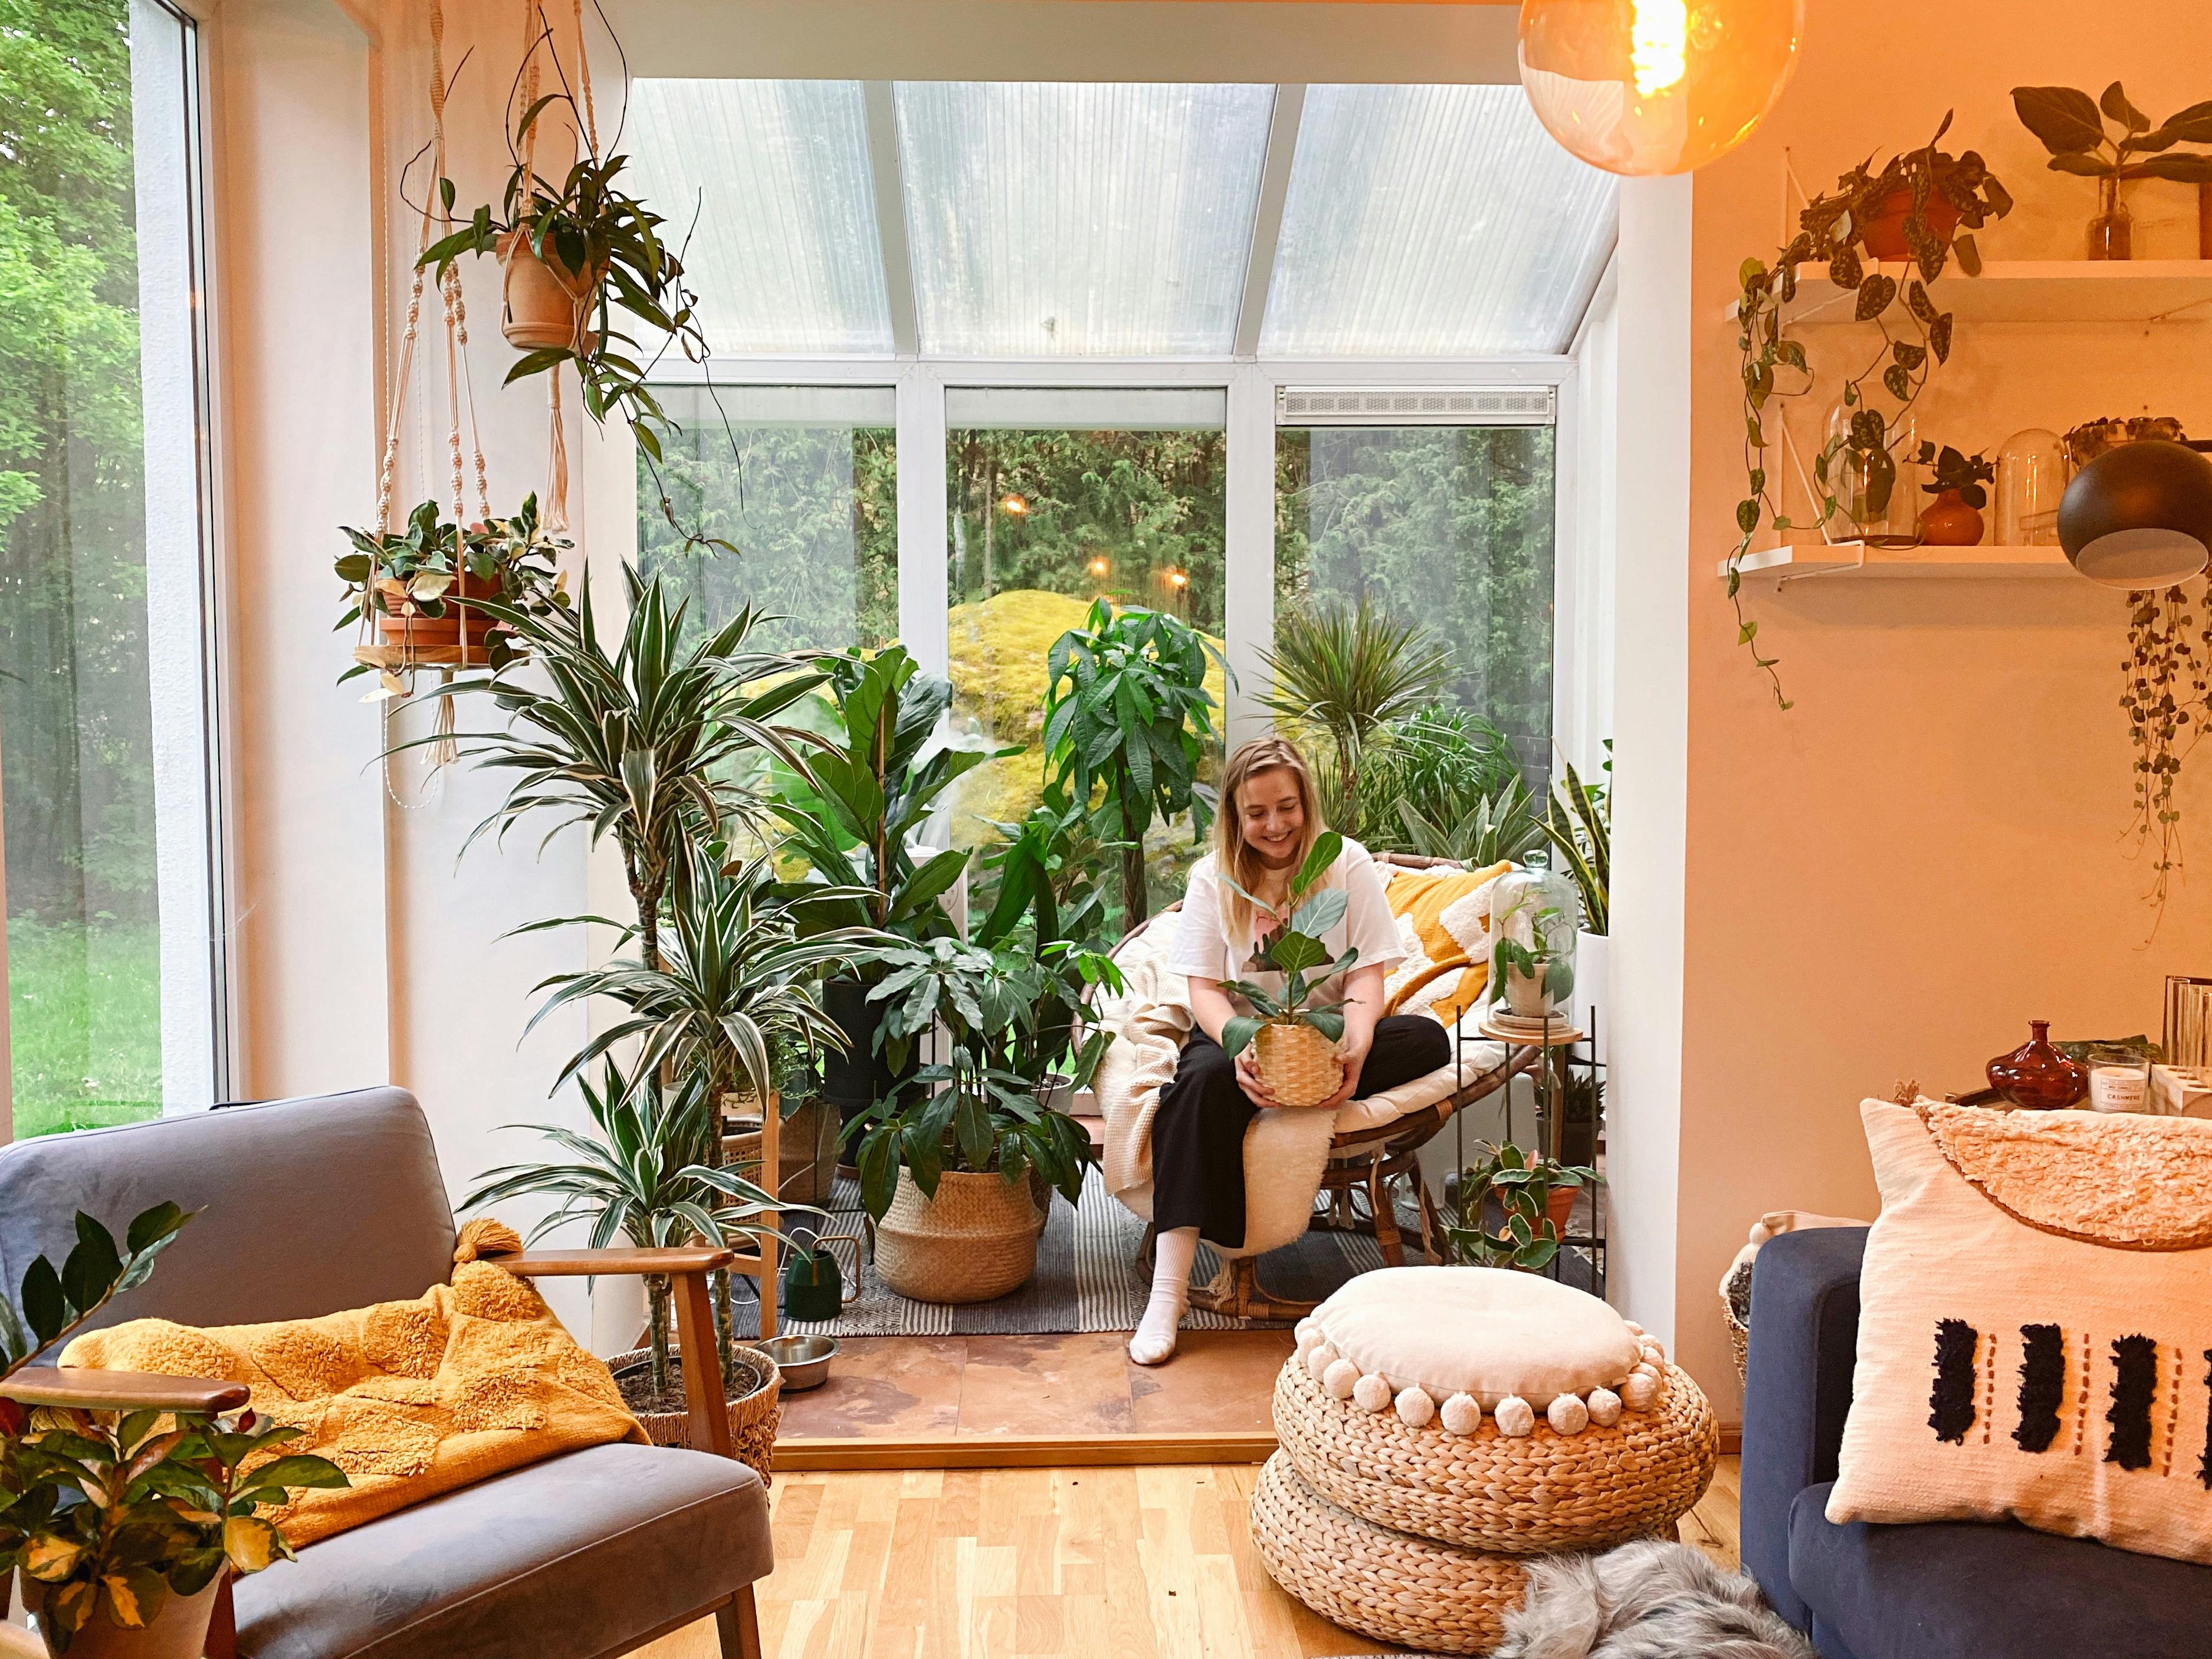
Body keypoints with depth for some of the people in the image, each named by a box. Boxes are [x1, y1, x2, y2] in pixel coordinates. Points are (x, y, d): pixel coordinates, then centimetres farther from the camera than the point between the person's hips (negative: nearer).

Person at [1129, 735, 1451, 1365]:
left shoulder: (1347, 864, 1)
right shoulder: (1212, 877, 2)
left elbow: (1367, 976, -5)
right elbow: (1204, 988, -6)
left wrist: (1355, 1049, -27)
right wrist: (1242, 1048, -28)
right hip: (1241, 1032, -1)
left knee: (1428, 1039, -27)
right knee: (1203, 1079, -35)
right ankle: (1169, 1289, -37)